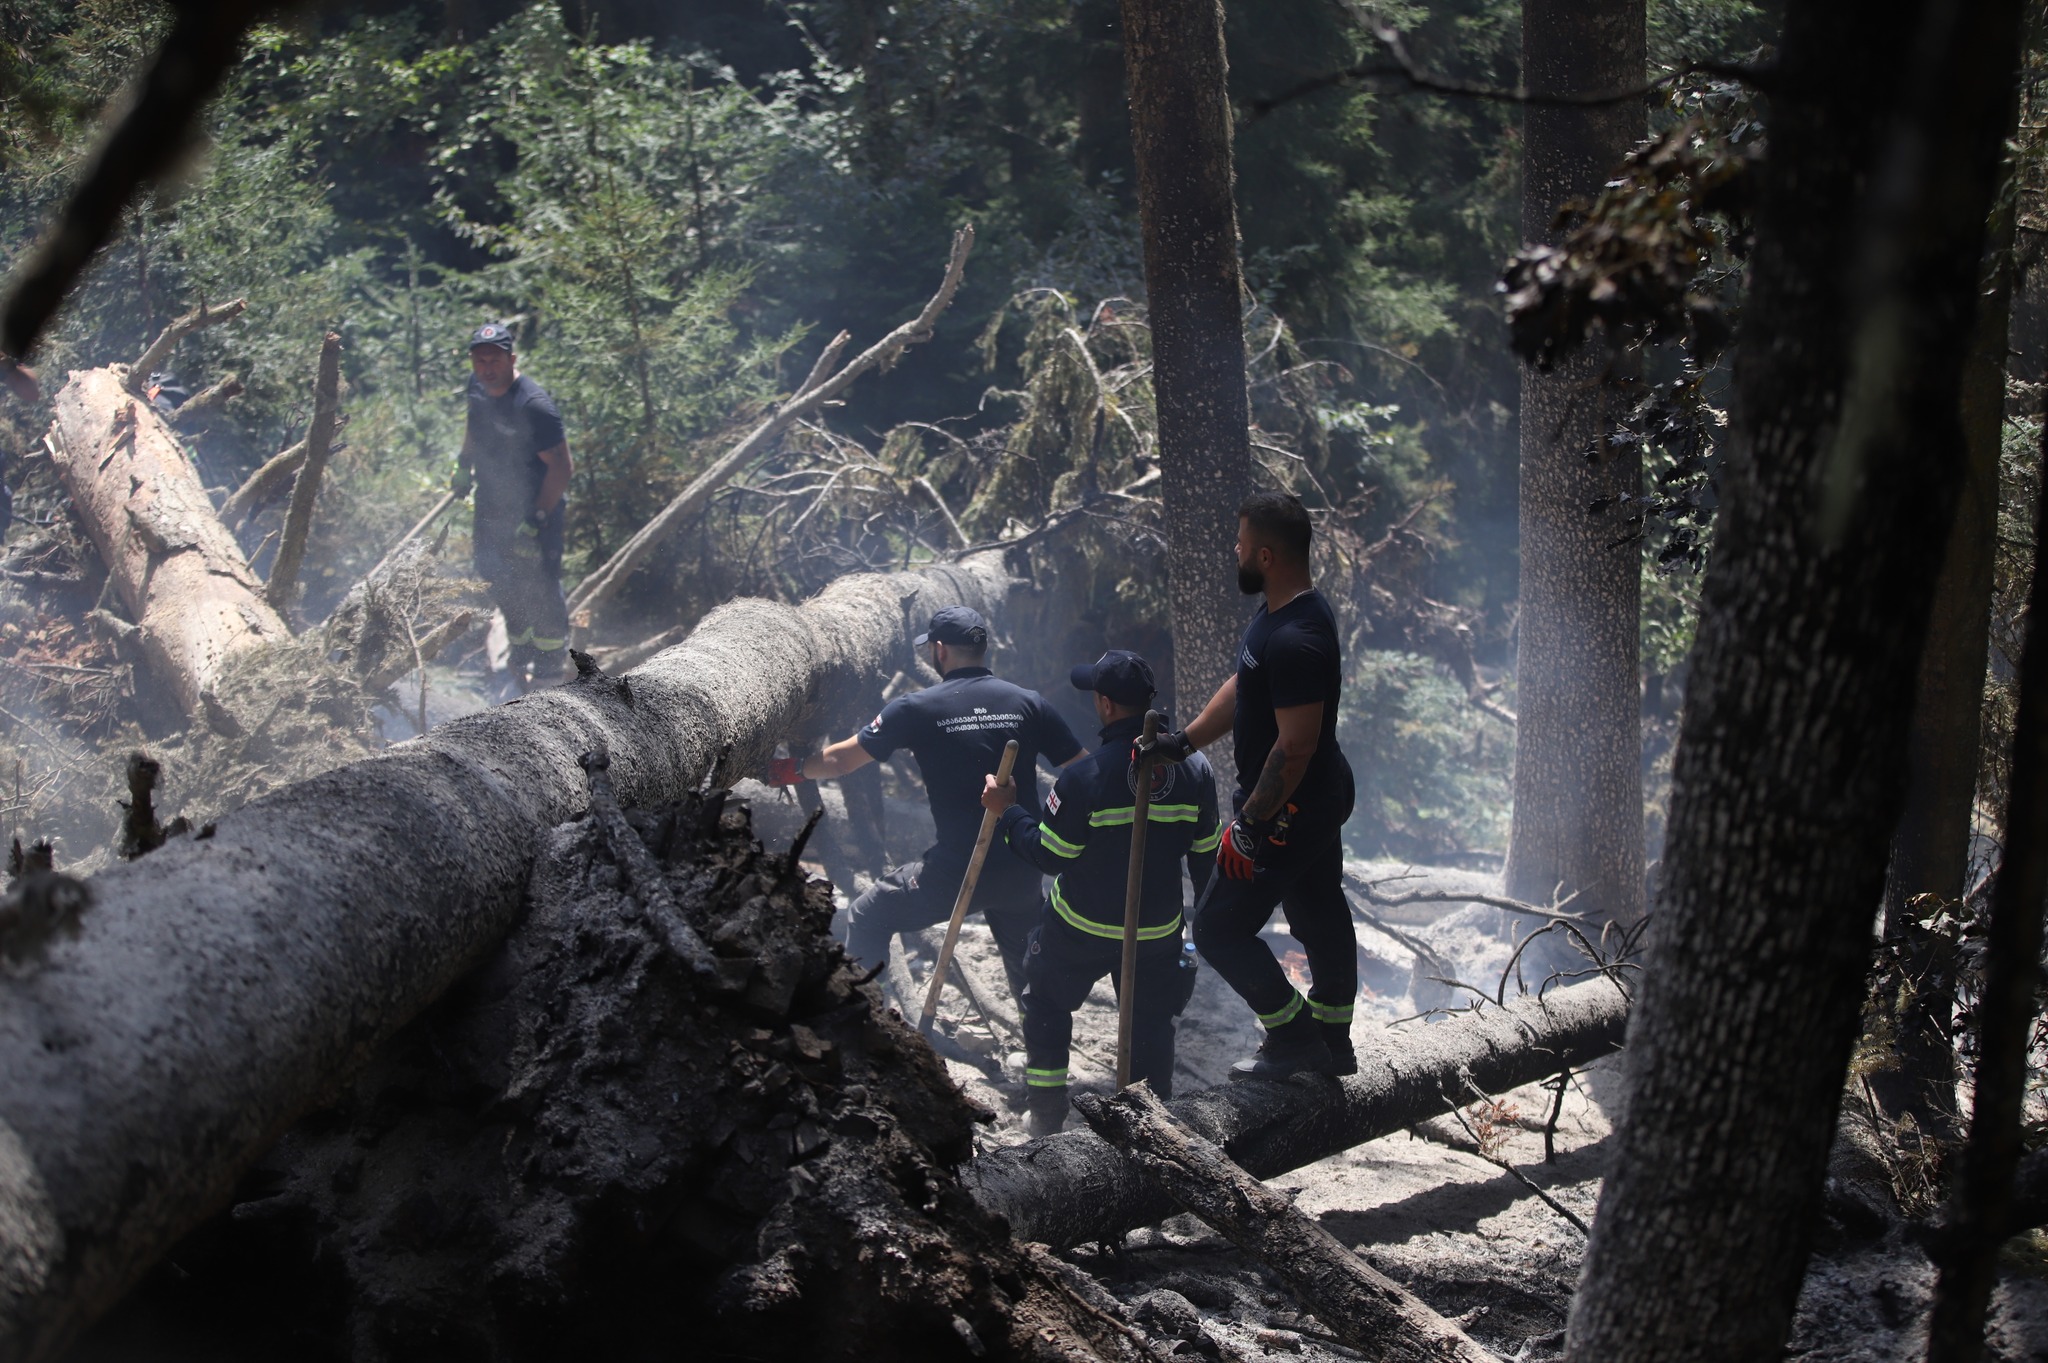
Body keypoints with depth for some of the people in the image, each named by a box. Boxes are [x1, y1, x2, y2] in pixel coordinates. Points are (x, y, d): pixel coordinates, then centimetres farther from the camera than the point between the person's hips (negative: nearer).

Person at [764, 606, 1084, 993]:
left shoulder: (918, 709, -4)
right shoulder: (1028, 703, 2)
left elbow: (841, 760, 4)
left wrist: (790, 770, 22)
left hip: (955, 870, -3)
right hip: (1021, 873, 3)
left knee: (866, 918, 18)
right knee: (1028, 971, 23)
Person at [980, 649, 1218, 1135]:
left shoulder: (1085, 777, -24)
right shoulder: (1194, 768, -10)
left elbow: (1048, 855, -15)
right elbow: (1205, 854, 1)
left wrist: (1007, 811, -4)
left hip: (1081, 929, -3)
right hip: (1159, 927, 3)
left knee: (1047, 1003, 20)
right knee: (1150, 1020, 17)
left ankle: (1046, 1113, 24)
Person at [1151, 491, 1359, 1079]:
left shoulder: (1295, 641, -30)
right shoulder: (1278, 612, 3)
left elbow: (1295, 747, -29)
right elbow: (1240, 687, 16)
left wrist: (1252, 820, -23)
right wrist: (1184, 739, 11)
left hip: (1287, 809, -11)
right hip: (1322, 798, 11)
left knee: (1220, 928, -1)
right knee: (1321, 918, 21)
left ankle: (1294, 1034, 10)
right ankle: (1333, 1045, 35)